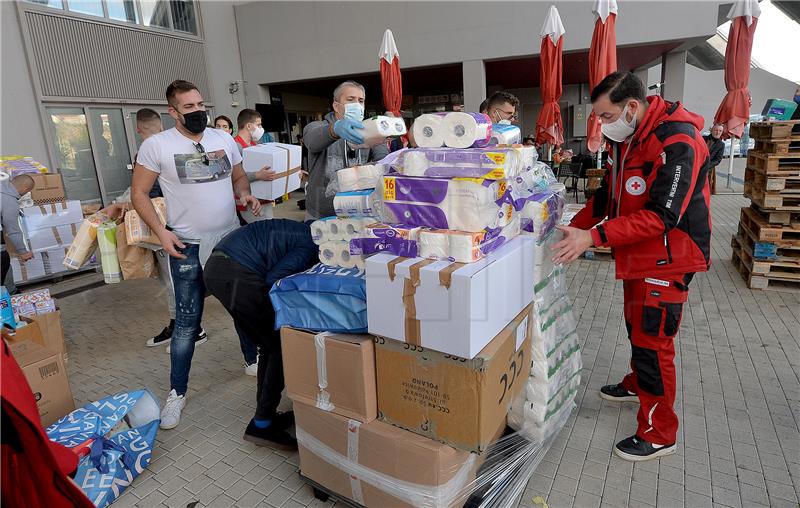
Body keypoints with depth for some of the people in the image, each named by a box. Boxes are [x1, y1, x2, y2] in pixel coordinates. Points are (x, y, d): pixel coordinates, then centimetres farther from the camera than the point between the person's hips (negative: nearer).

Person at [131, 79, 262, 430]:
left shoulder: (224, 140, 5)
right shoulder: (156, 145, -6)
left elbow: (238, 177, 17)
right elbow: (139, 193, -2)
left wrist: (245, 194, -5)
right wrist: (161, 231, -13)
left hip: (232, 239, 4)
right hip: (188, 247, -3)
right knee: (187, 322, 2)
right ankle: (177, 392, 18)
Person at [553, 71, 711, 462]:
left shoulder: (678, 143, -24)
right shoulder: (627, 140, 6)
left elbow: (662, 215, -30)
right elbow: (609, 193, 14)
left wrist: (594, 237, -34)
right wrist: (574, 228, 4)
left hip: (667, 259, -9)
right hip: (637, 255, 9)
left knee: (653, 342, -3)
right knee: (636, 328, 23)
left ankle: (659, 434, 13)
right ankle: (637, 385, 47)